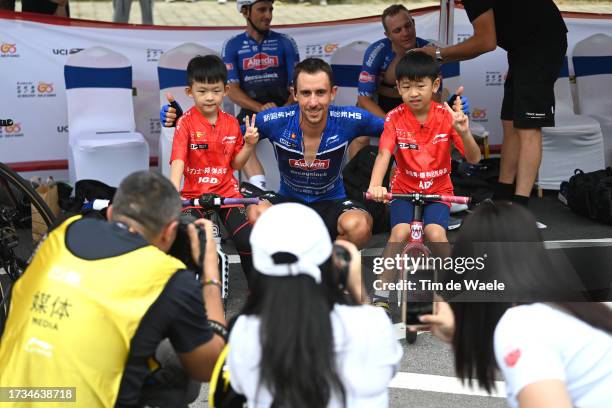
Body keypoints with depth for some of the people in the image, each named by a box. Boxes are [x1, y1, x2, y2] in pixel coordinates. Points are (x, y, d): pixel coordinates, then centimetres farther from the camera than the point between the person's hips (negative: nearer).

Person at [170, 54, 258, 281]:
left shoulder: (232, 124, 4)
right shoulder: (186, 122, -7)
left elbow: (236, 164, 9)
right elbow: (178, 160, -18)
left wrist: (249, 145, -8)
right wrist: (174, 192, -33)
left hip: (227, 192, 2)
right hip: (194, 194, -2)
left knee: (246, 241, -13)